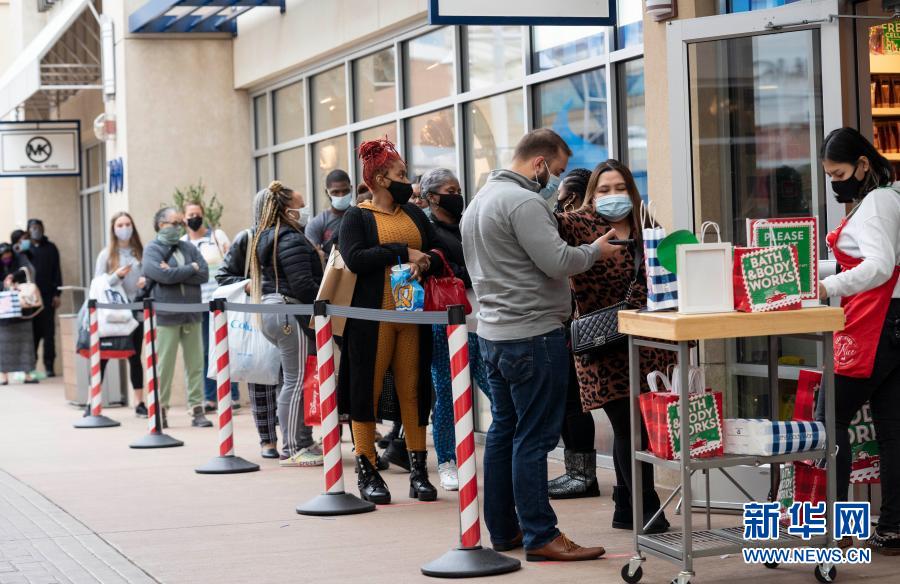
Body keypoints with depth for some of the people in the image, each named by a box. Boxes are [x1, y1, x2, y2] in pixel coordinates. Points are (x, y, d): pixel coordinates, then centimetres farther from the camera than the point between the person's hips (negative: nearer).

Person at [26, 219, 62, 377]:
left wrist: (57, 294, 0)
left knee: (48, 332, 0)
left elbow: (57, 272, 7)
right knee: (32, 331, -1)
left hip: (47, 296, 0)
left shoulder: (50, 248, 9)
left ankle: (49, 366, 2)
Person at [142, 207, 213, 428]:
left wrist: (175, 273, -10)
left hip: (191, 315, 4)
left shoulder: (188, 248, 13)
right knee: (164, 366, -1)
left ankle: (197, 410, 7)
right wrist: (190, 268, -4)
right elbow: (163, 275, -17)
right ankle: (161, 409, 10)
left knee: (195, 364, 3)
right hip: (166, 316, -4)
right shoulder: (152, 250, 0)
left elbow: (204, 275, -1)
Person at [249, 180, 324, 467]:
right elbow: (303, 284, -20)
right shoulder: (291, 240, -14)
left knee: (295, 379, 14)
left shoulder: (265, 237, 18)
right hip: (291, 311, -10)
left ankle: (303, 442, 17)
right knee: (297, 380, -7)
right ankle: (292, 451, -6)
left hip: (270, 309, 11)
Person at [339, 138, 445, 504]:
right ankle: (367, 471, 5)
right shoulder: (357, 217, 1)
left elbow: (438, 254, 14)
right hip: (371, 315, -4)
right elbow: (354, 258, -15)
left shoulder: (414, 213, 16)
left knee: (413, 390, 3)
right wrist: (403, 253, -13)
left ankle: (418, 470, 7)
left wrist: (424, 263, -9)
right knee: (367, 389, -1)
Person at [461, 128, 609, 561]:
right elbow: (558, 262, -21)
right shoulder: (523, 202, -16)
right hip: (532, 335, -10)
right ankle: (540, 536, -3)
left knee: (504, 431, 14)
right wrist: (596, 249, -2)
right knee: (534, 438, -6)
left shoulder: (479, 200, 16)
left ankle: (502, 529, 19)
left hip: (493, 332, 10)